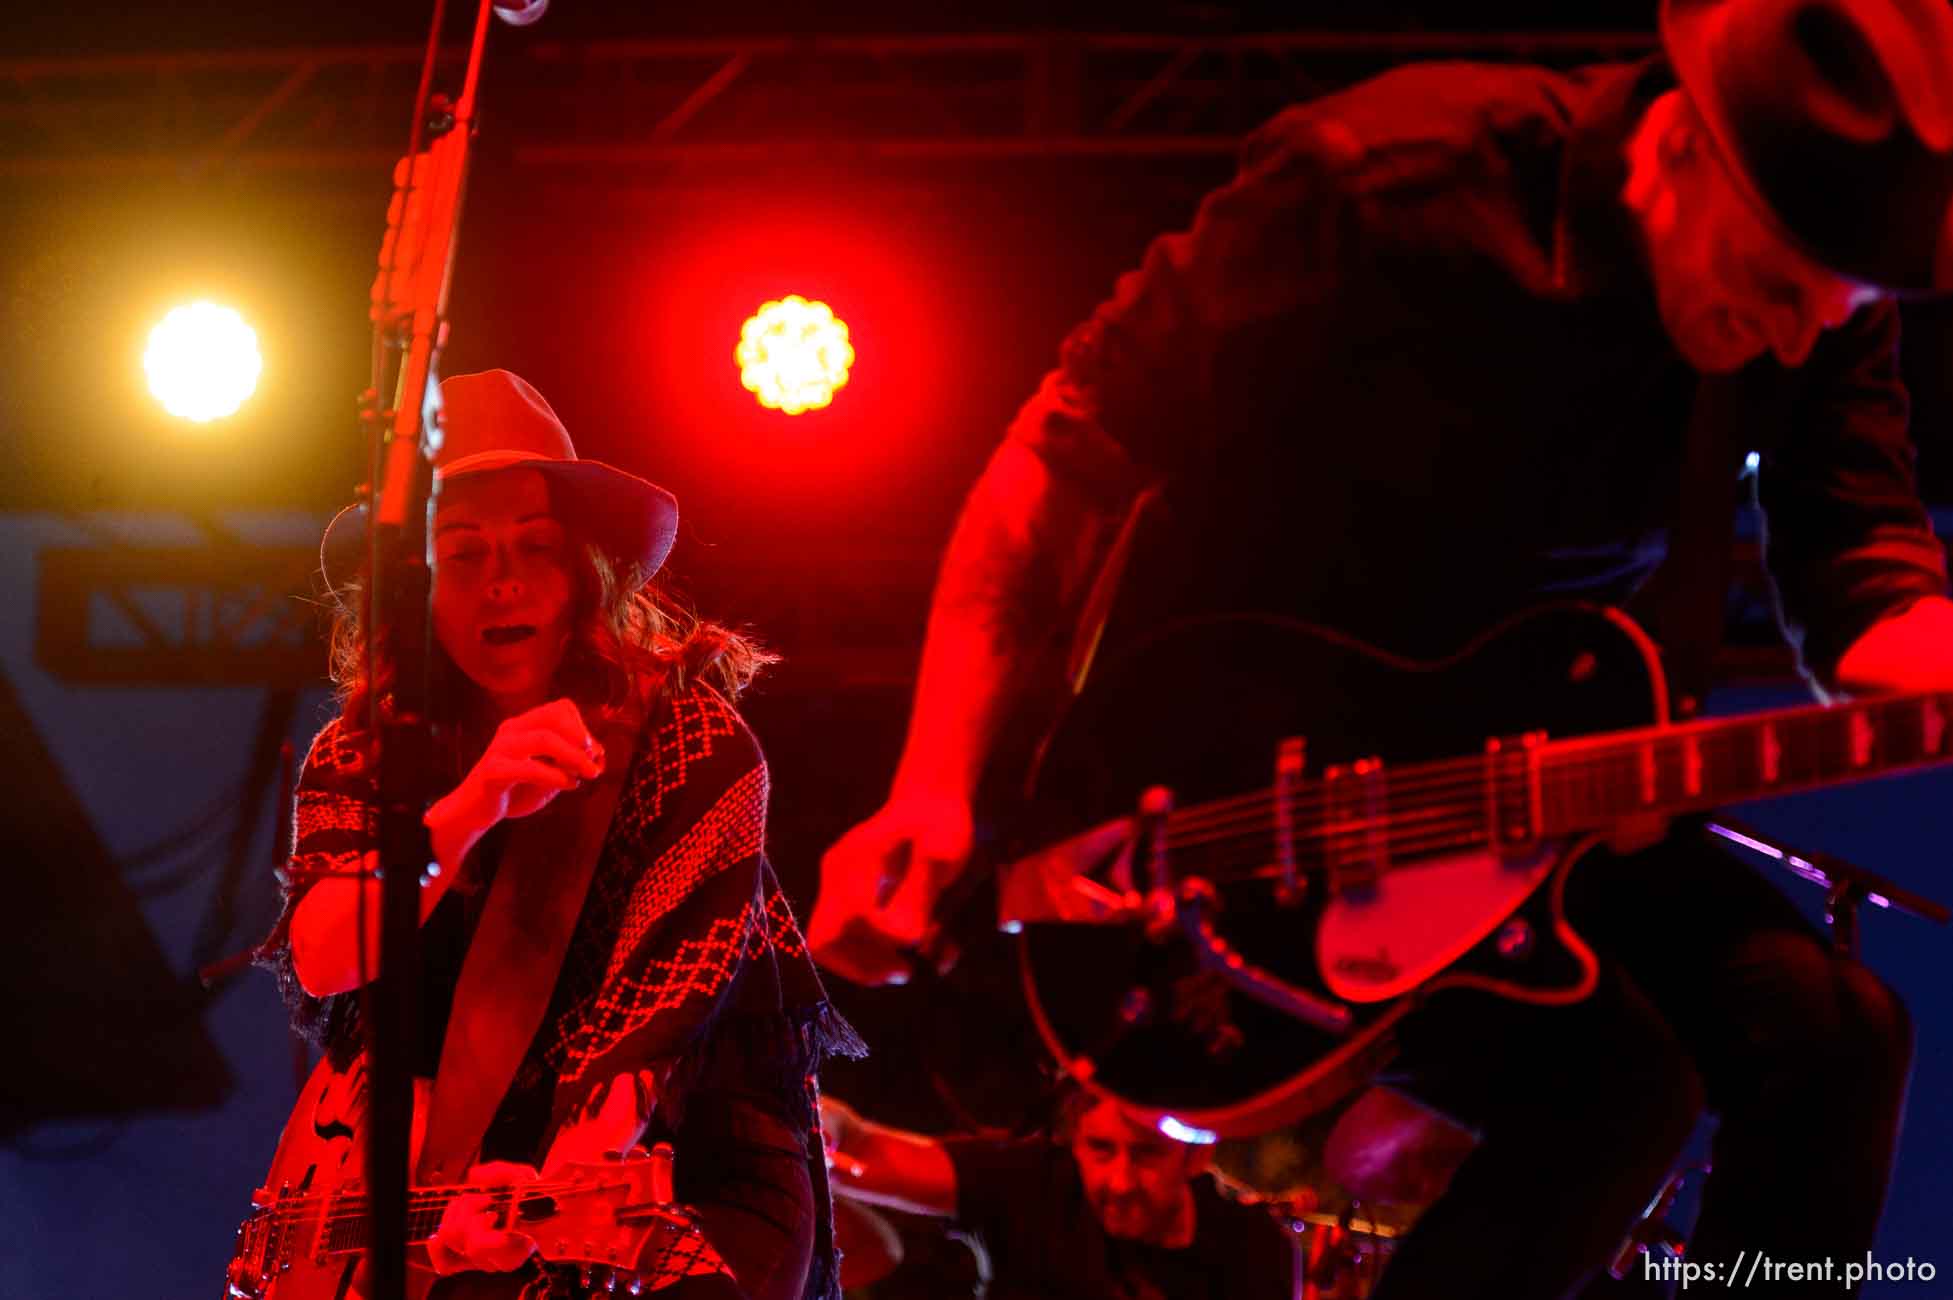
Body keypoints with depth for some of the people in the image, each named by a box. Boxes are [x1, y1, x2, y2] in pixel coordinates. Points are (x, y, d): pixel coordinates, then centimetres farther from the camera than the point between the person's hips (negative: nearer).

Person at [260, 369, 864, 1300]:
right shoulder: (361, 751, 1)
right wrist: (469, 810, -30)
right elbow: (319, 960, -13)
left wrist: (556, 1189, -32)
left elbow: (670, 984, -17)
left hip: (691, 1182, -2)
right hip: (438, 1176, 2)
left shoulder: (688, 739, -8)